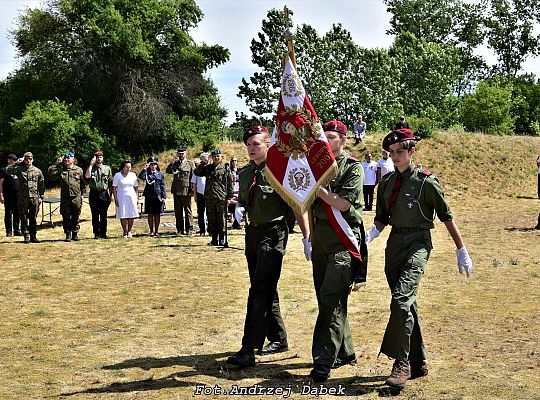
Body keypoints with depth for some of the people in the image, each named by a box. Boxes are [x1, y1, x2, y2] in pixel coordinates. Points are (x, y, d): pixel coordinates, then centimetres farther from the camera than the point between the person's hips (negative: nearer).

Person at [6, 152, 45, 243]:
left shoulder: (37, 171, 7)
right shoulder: (19, 169, 4)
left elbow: (42, 184, 10)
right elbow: (7, 170, -9)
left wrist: (41, 197, 5)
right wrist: (17, 163, -7)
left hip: (34, 198, 1)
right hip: (23, 198, -1)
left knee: (33, 218, 5)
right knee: (24, 218, 2)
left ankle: (33, 236, 11)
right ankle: (26, 236, 8)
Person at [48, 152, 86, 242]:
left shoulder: (79, 170, 8)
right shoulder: (61, 170, 7)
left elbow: (83, 183, 14)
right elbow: (50, 171, -7)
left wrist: (82, 194, 9)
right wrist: (57, 163, -4)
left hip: (76, 198, 0)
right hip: (65, 198, 0)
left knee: (76, 217, 6)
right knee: (66, 217, 3)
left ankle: (75, 234, 17)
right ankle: (68, 235, 11)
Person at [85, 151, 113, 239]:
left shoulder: (107, 168, 9)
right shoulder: (91, 168, 6)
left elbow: (111, 183, 11)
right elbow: (87, 176, -16)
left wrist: (111, 195, 5)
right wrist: (91, 164, -11)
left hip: (104, 193, 1)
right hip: (94, 194, -1)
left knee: (104, 215, 4)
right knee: (95, 215, 2)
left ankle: (103, 233, 10)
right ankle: (96, 233, 7)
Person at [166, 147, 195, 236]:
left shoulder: (190, 164, 4)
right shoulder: (175, 163, 14)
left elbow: (193, 177, 0)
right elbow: (168, 171, -2)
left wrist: (192, 190, -6)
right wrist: (172, 161, -9)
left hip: (186, 191, -4)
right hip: (176, 191, 4)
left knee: (187, 211, 0)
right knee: (178, 212, 7)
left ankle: (189, 229, 4)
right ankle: (180, 229, 13)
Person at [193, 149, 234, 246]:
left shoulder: (226, 168, 3)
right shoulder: (207, 168, 13)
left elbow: (230, 183, 1)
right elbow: (196, 172, 7)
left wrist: (229, 196, -4)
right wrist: (203, 163, -2)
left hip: (221, 198, -3)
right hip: (209, 198, 3)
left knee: (221, 219, 1)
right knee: (211, 220, 7)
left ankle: (222, 240, 8)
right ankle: (214, 239, 14)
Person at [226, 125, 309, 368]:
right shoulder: (245, 172, 10)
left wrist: (306, 237, -12)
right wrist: (238, 208, -1)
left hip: (273, 234, -8)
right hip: (253, 231, 8)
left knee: (260, 291, -11)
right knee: (265, 290, 16)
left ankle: (248, 352, -12)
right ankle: (278, 339, 31)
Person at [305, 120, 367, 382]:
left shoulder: (353, 168, -3)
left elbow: (343, 204, -13)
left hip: (343, 236, -7)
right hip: (320, 233, 7)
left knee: (331, 297, -15)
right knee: (326, 297, 10)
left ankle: (323, 361, -15)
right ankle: (345, 352, 23)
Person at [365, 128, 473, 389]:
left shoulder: (426, 181, -6)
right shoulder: (387, 183, 11)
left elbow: (446, 216, -1)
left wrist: (462, 251, 1)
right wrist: (371, 234, -4)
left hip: (417, 243, -6)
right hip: (394, 243, 6)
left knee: (401, 300, -22)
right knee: (406, 305, 11)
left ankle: (402, 364, -14)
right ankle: (418, 363, 22)